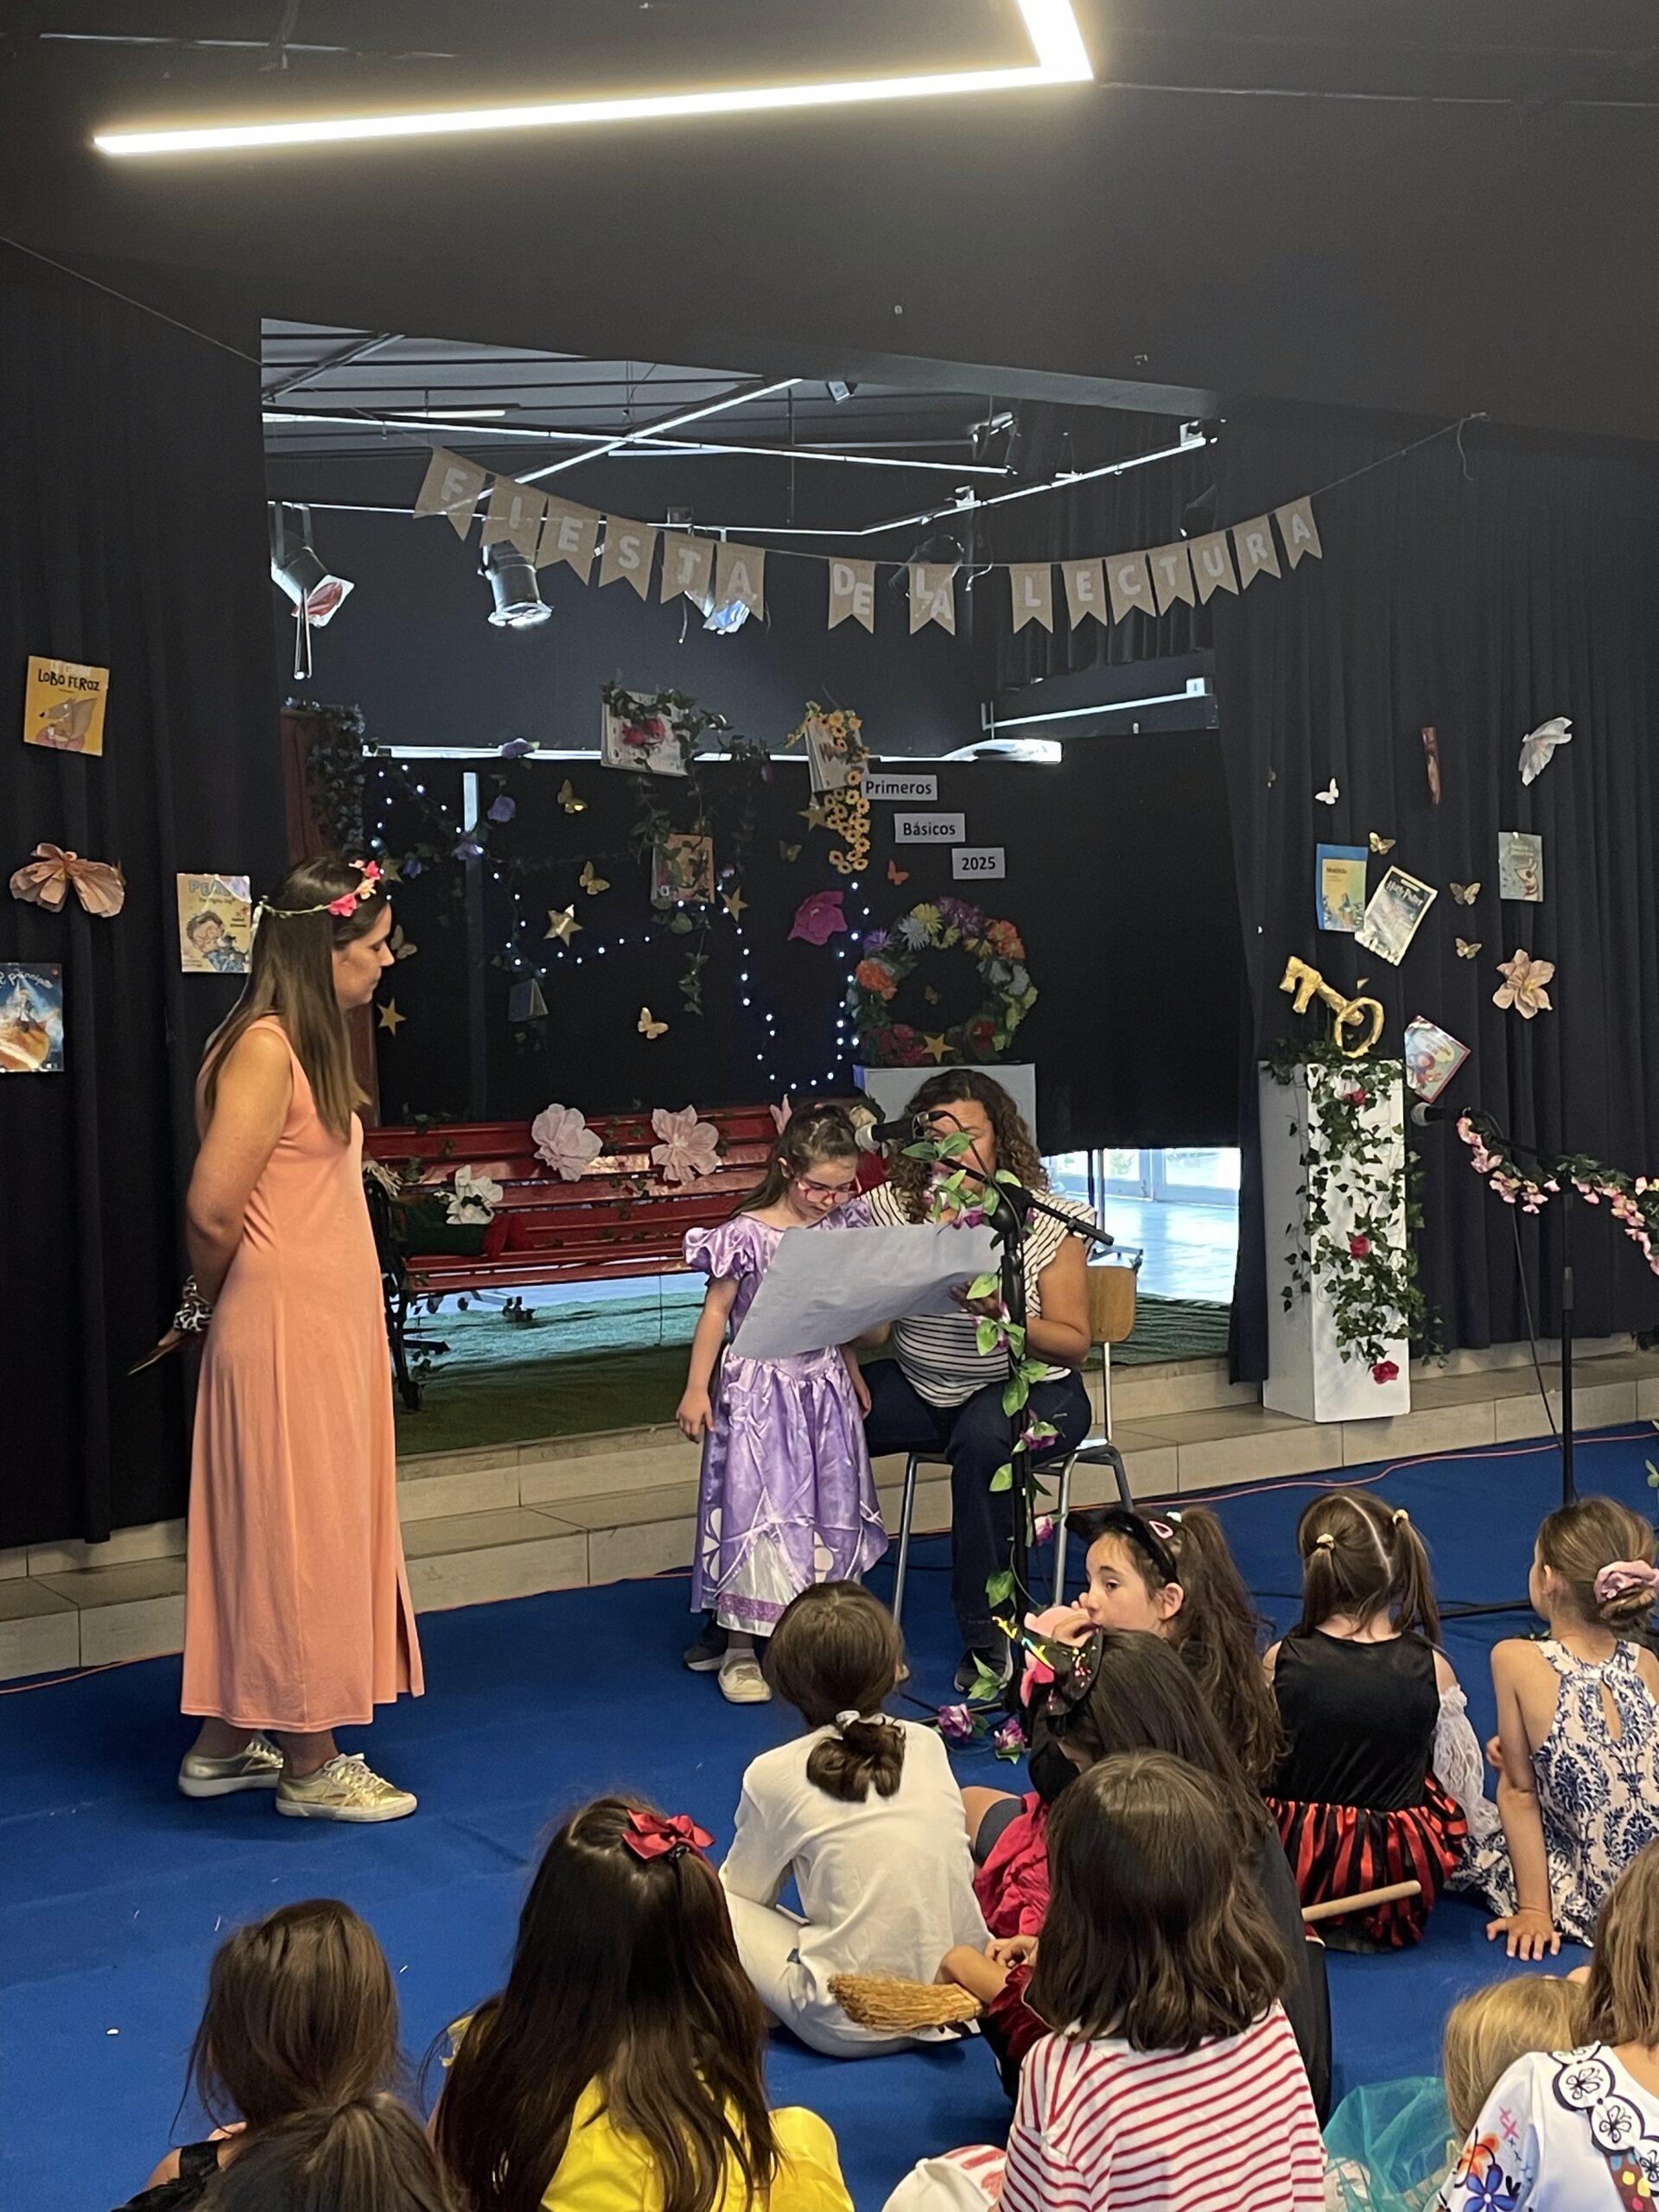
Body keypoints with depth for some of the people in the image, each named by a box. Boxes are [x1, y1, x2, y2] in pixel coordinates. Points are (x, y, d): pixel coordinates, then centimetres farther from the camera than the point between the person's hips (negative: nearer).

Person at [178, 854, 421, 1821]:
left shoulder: (311, 1043, 12)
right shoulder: (265, 1049, -18)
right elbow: (213, 1207, -21)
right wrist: (224, 1292, -4)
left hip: (328, 1330, 10)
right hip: (286, 1333, -10)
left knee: (269, 1535, 17)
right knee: (299, 1534, 2)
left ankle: (228, 1742, 29)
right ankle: (310, 1764, 15)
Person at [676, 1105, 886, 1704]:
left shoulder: (838, 1229, 3)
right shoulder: (747, 1234, -13)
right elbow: (716, 1311, -7)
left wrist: (854, 1377, 22)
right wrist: (696, 1389, -8)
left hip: (825, 1390, 6)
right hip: (761, 1391, -5)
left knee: (829, 1509, 9)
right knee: (757, 1505, -5)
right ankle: (741, 1646, 4)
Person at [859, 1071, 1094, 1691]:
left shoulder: (1046, 1222, -11)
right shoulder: (894, 1207, -5)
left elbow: (1074, 1343, -11)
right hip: (921, 1390, 4)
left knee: (983, 1436, -39)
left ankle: (987, 1635, -24)